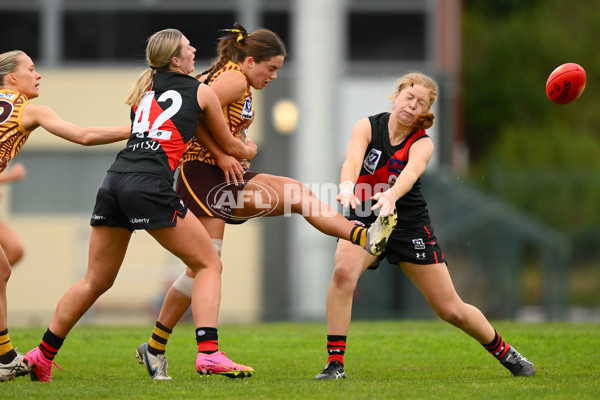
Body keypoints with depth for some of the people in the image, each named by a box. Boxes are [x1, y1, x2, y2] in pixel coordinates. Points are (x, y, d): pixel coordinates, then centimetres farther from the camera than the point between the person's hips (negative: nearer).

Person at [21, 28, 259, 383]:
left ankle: (42, 355, 19)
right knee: (209, 264, 6)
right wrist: (249, 151, 46)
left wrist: (225, 156, 40)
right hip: (151, 184, -6)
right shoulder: (201, 91, 12)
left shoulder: (144, 88, 26)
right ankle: (208, 354, -10)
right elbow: (231, 146, 25)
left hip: (115, 181, 6)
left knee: (96, 281, 17)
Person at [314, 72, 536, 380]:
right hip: (365, 219, 0)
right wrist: (346, 186, -53)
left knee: (452, 309, 2)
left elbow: (411, 172, -34)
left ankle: (503, 351, 30)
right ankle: (335, 362, -27)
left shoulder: (422, 143, -11)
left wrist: (391, 196, -57)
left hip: (410, 225, 0)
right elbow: (352, 159, -29)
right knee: (343, 271, -33)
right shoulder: (367, 127, -9)